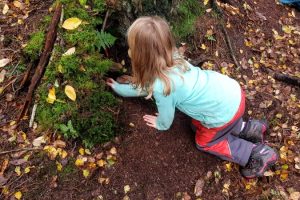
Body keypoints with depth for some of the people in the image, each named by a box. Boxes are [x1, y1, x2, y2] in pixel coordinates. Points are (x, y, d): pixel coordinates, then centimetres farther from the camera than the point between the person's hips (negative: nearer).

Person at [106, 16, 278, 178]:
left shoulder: (162, 87, -26)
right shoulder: (172, 59, 0)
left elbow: (166, 119, -5)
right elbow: (146, 87, 17)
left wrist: (159, 125, 18)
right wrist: (118, 87, 28)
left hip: (225, 112, -8)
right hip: (231, 91, 8)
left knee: (204, 141, 19)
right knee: (198, 125, 27)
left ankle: (258, 154, 15)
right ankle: (246, 129, 23)